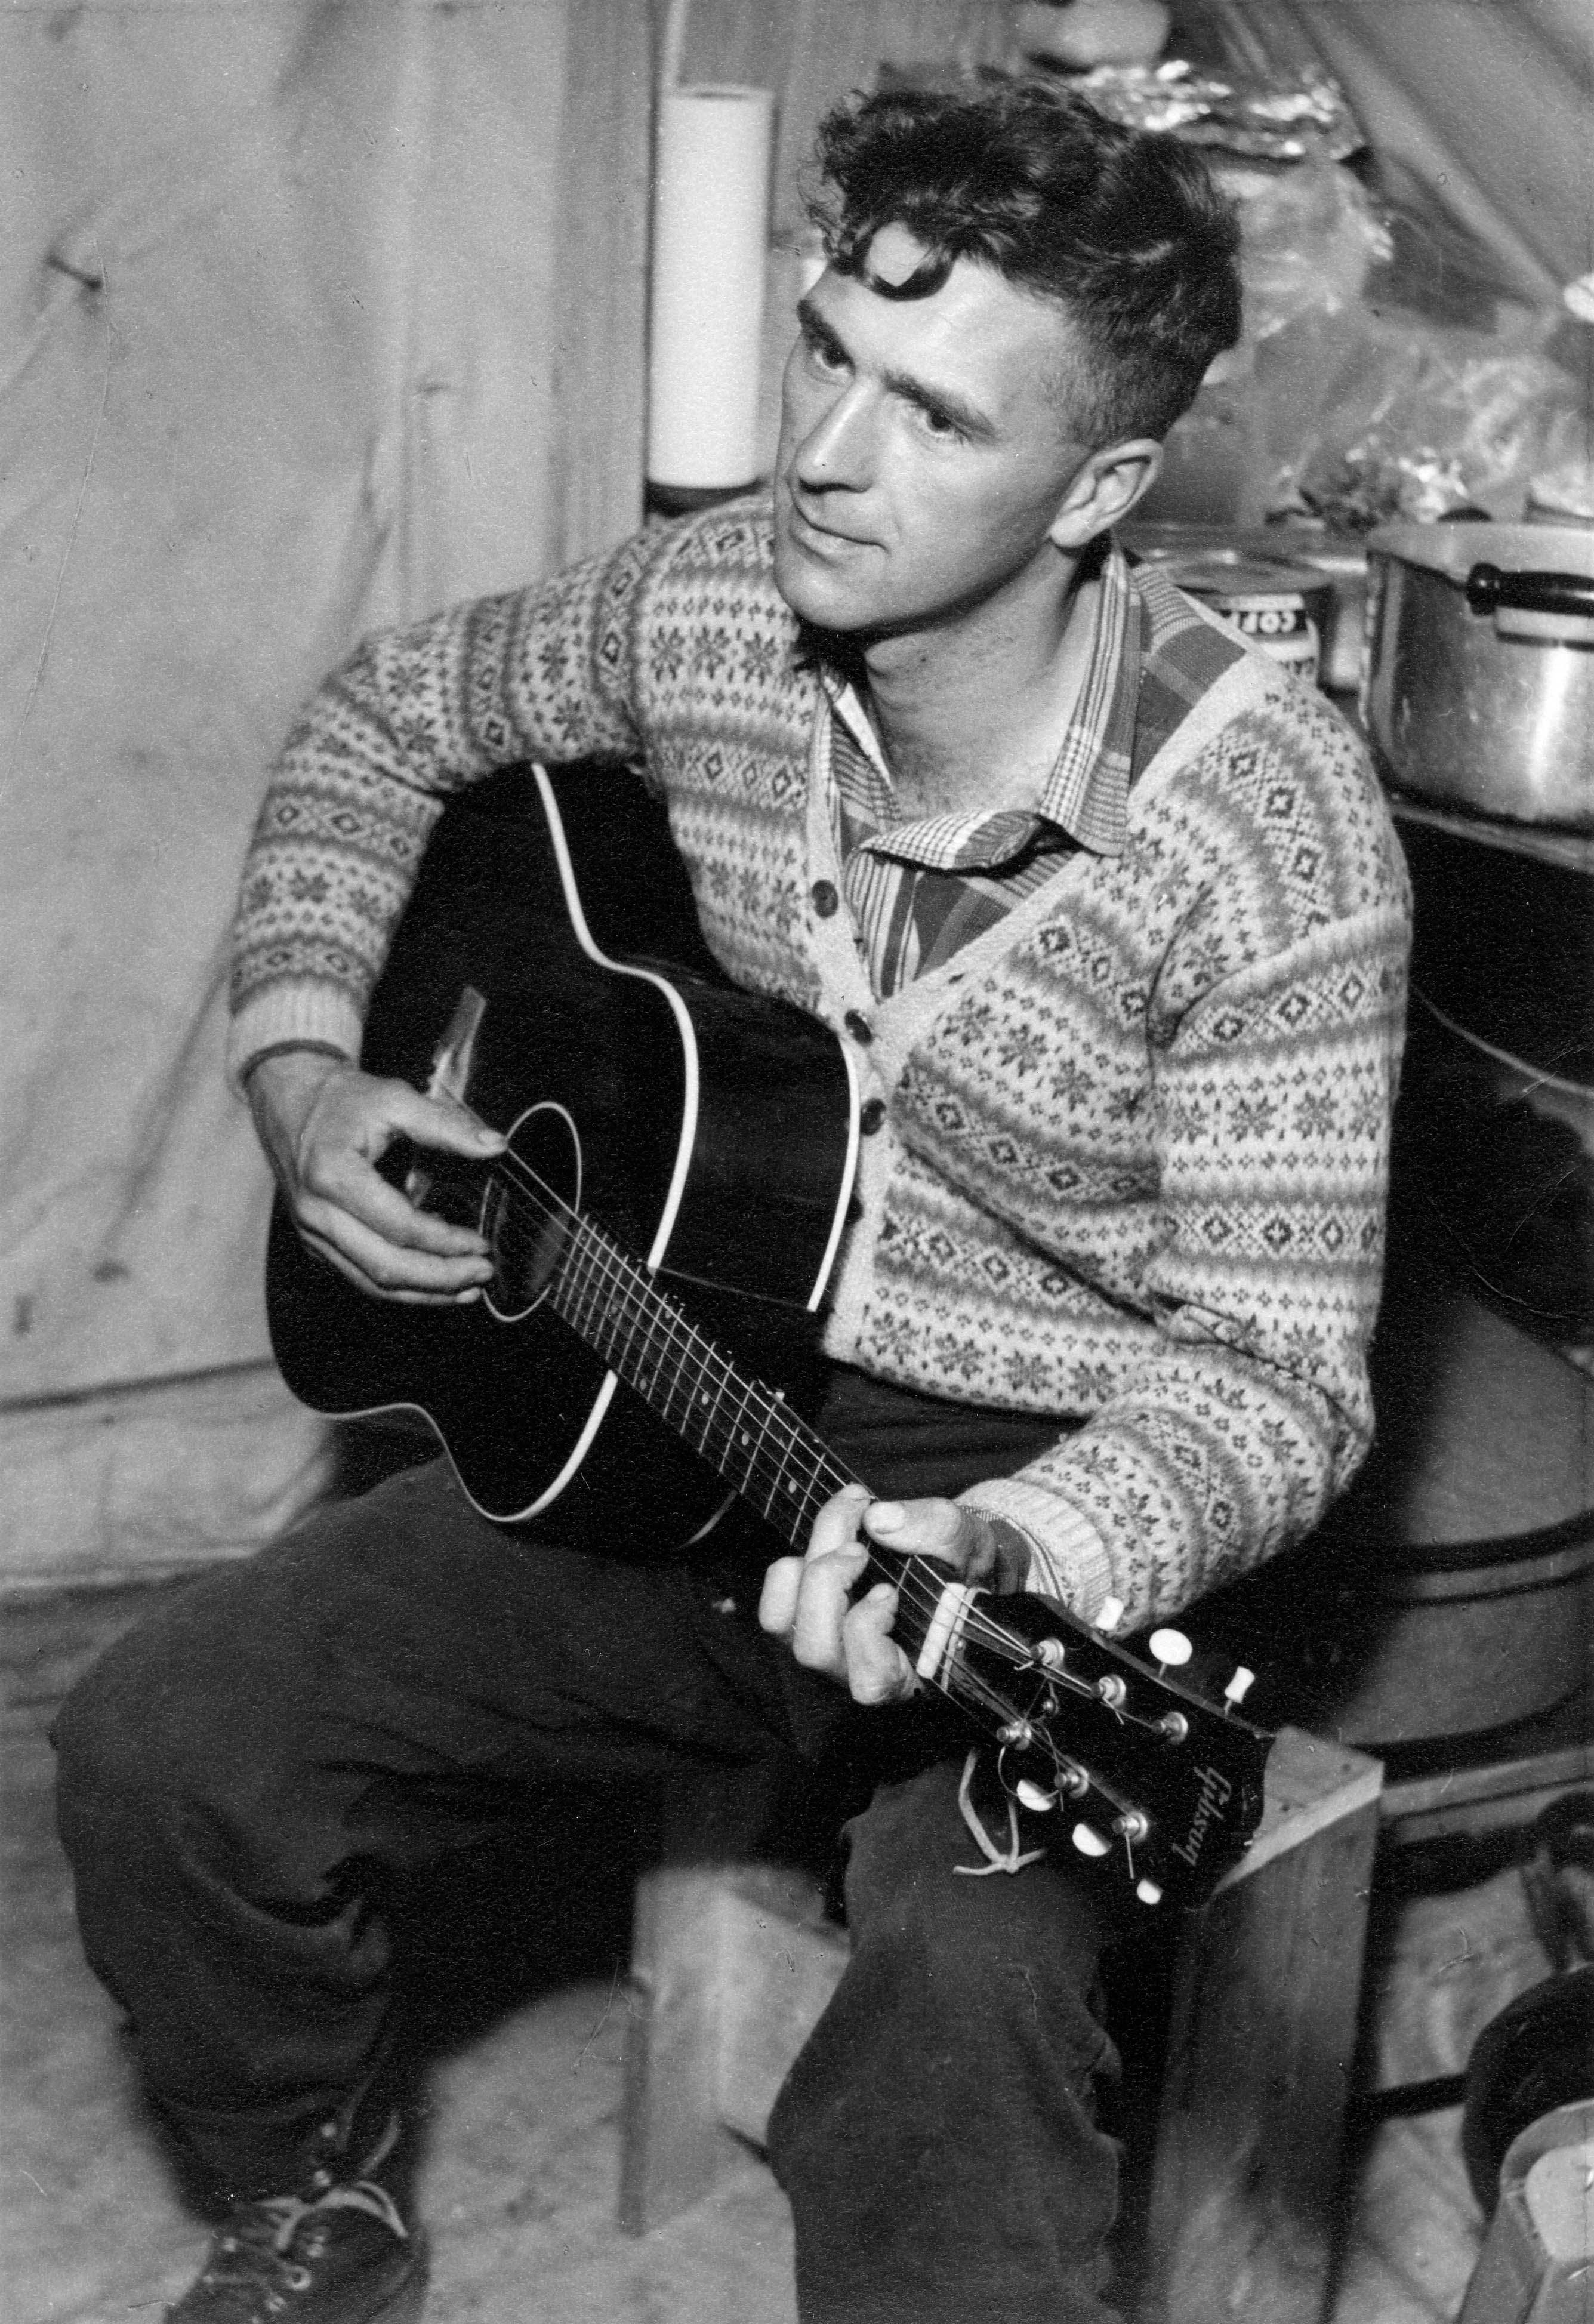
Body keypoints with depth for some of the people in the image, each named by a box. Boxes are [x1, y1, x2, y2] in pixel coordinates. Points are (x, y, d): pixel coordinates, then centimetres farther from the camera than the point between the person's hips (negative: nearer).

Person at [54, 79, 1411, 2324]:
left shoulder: (1267, 824, -21)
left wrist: (1015, 1551, -39)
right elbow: (388, 719, 14)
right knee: (160, 1747, -8)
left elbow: (1273, 1367, -19)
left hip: (1053, 1521, -4)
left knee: (974, 1990, -35)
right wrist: (299, 1057, 0)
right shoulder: (714, 608, -6)